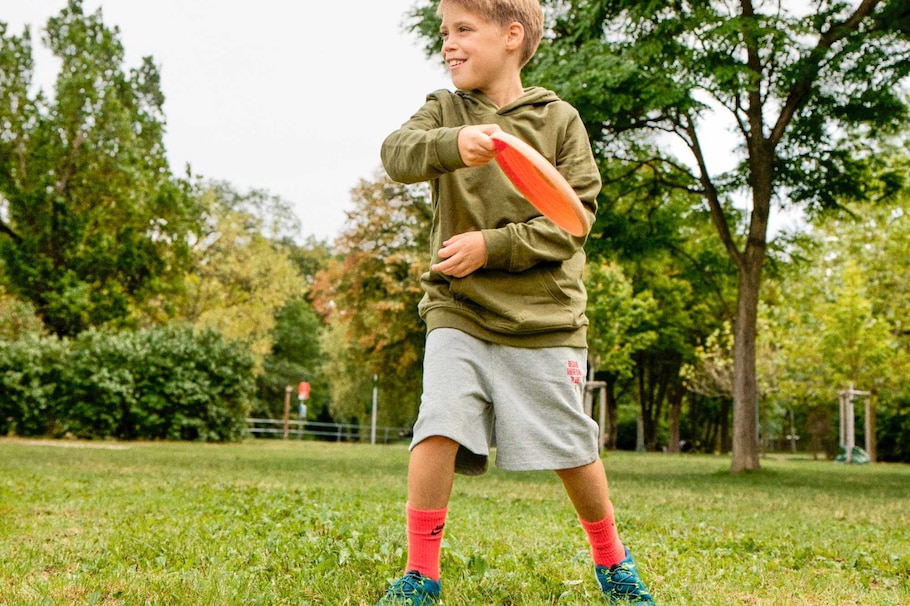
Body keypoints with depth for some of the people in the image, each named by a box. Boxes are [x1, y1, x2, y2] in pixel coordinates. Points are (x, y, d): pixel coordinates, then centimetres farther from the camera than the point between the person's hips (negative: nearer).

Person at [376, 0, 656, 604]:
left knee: (572, 449, 6)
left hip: (545, 317, -1)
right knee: (437, 432, -15)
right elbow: (397, 154, -15)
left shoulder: (559, 119, 1)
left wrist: (491, 245, -17)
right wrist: (453, 143, -36)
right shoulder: (445, 110, 6)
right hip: (458, 311, 1)